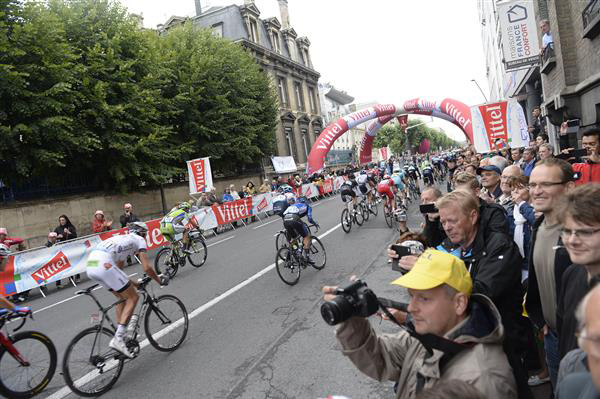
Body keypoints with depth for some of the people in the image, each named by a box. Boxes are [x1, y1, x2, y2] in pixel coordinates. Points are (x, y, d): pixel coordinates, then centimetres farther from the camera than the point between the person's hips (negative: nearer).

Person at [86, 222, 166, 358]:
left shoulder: (122, 239, 35)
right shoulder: (139, 240, 14)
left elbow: (118, 270, 36)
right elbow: (147, 268, 4)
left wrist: (133, 283, 39)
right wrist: (160, 280, 20)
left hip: (90, 265, 9)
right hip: (104, 264, -9)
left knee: (122, 297, 22)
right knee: (133, 298, 3)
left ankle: (120, 335, 23)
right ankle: (118, 339, -7)